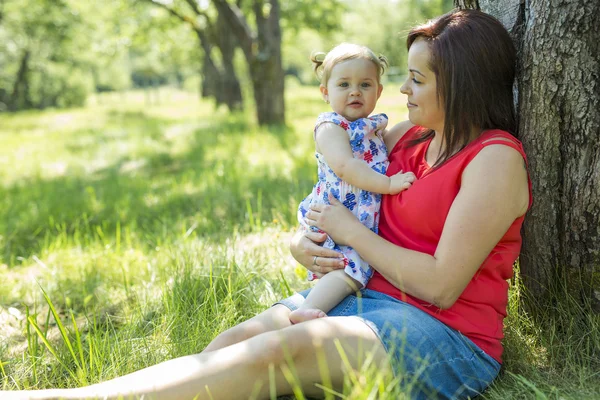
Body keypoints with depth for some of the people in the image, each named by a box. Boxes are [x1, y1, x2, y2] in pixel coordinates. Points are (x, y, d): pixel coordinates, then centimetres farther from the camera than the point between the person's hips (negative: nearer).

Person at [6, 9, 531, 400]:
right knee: (237, 339, -18)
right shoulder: (408, 138, 14)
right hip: (364, 295, 7)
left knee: (280, 351, -29)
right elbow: (338, 186, 23)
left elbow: (440, 285, -17)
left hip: (446, 334, -7)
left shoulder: (495, 159, -10)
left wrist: (349, 230, -9)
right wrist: (303, 243, 1)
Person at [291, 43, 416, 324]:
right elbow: (344, 166, -22)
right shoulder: (330, 127, -6)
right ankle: (307, 310, -34)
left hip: (368, 222, 9)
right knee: (351, 266, -26)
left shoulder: (376, 126, 19)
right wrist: (387, 184, -24)